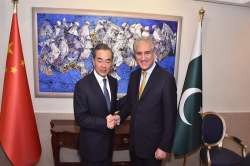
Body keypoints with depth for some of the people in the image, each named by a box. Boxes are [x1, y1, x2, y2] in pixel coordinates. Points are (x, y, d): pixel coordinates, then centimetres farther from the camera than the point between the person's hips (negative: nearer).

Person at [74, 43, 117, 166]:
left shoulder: (113, 82, -1)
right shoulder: (82, 85, -21)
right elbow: (80, 118, -20)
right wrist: (104, 123, -30)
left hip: (109, 141, 6)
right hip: (91, 144, -6)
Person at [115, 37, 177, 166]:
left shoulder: (166, 79, -19)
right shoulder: (134, 75, 1)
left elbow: (170, 116, -16)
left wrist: (164, 147, -14)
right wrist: (120, 116, -8)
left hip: (153, 143, -5)